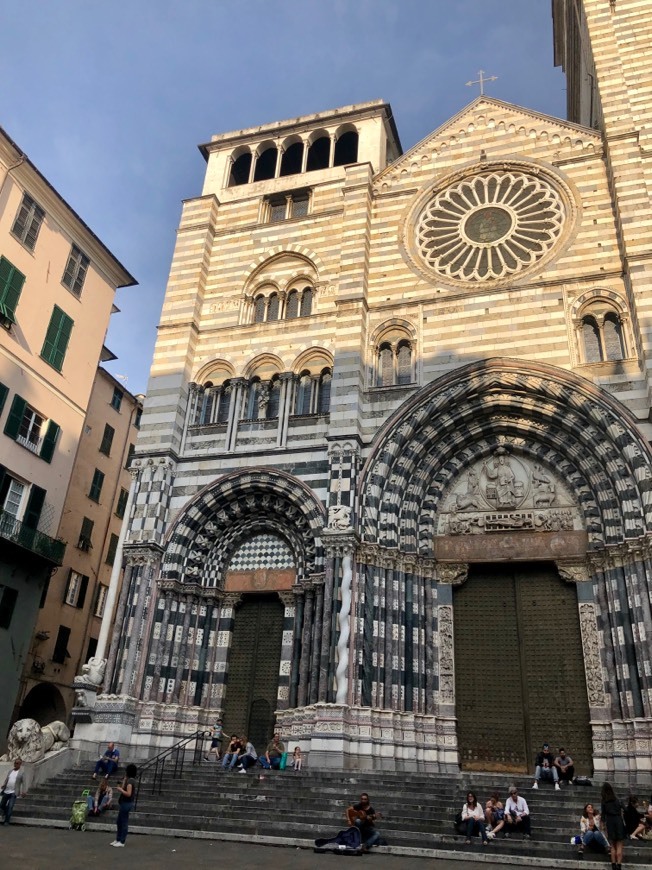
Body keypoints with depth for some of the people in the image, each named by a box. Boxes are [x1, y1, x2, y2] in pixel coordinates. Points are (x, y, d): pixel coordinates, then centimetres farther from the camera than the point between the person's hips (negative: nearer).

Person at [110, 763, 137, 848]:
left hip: (126, 804, -10)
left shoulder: (130, 781, -18)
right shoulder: (131, 780, 12)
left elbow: (128, 794, -24)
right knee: (119, 822, 18)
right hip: (124, 803, 10)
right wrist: (124, 779, 12)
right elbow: (124, 788, 13)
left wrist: (120, 789, -15)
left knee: (124, 822, -1)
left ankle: (122, 841, 7)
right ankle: (118, 839, 27)